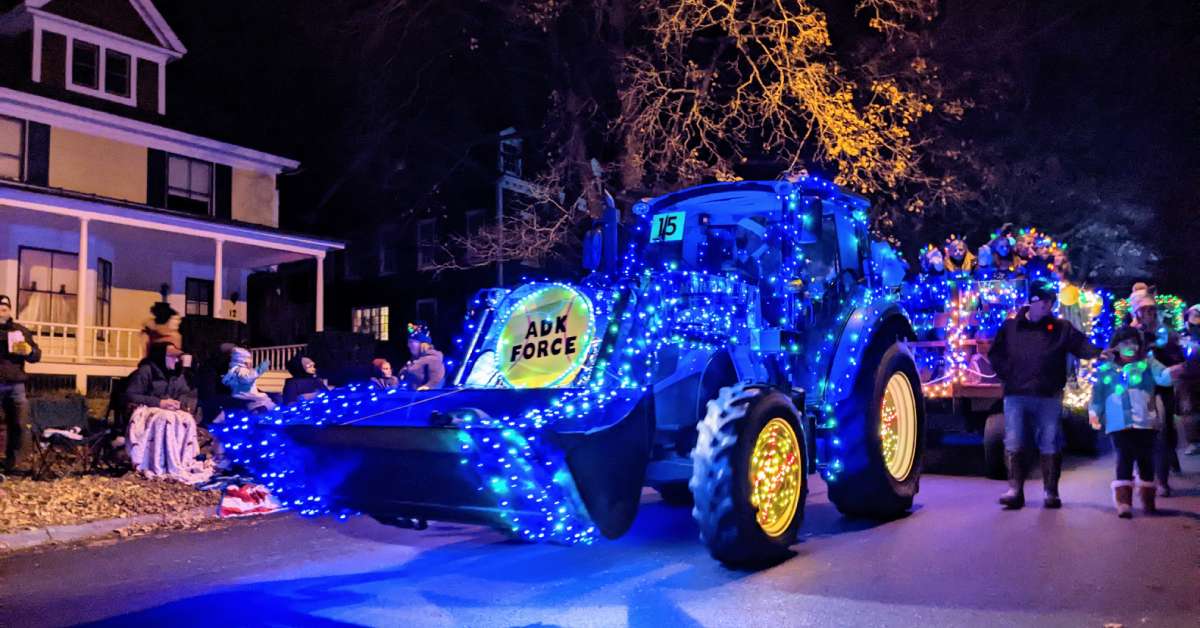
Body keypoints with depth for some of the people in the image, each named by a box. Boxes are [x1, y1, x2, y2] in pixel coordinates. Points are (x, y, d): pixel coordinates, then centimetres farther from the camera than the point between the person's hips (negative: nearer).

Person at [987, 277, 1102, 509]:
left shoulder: (1061, 328, 6)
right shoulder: (1011, 326, 8)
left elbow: (1083, 346, -4)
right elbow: (995, 354, 12)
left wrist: (1100, 354, -23)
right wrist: (1008, 375, 1)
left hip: (1049, 396, 0)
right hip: (1015, 395, 0)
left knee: (1050, 445, 3)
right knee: (1013, 444, -3)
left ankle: (1051, 492, 12)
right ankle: (1015, 490, 2)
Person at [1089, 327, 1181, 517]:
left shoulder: (1147, 363, 10)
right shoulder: (1106, 369, 12)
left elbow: (1162, 377, -9)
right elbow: (1098, 394, 14)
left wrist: (1176, 370, -29)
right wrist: (1094, 413, 2)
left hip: (1146, 422, 1)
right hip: (1119, 424, -1)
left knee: (1146, 461, 6)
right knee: (1125, 460, -11)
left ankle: (1148, 500, 24)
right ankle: (1123, 502, -13)